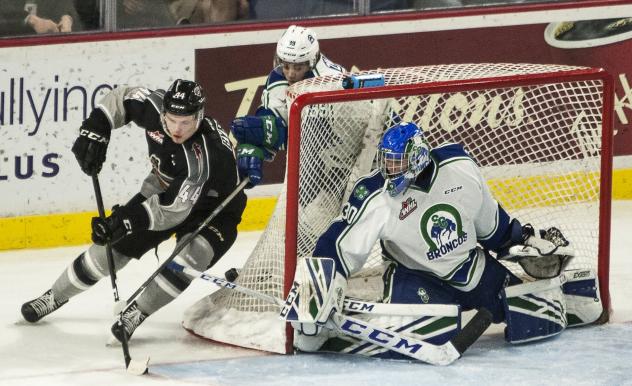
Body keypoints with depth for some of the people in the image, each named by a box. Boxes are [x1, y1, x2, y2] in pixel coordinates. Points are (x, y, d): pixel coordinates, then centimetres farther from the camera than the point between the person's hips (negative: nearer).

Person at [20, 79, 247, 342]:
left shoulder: (205, 154, -41)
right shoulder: (154, 107, -25)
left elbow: (174, 208, -43)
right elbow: (122, 99, -2)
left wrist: (130, 220, -53)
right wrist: (94, 128, -15)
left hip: (215, 210, -5)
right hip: (164, 190, 6)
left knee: (192, 254, -33)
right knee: (112, 245, 4)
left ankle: (136, 313, -18)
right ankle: (55, 297, 23)